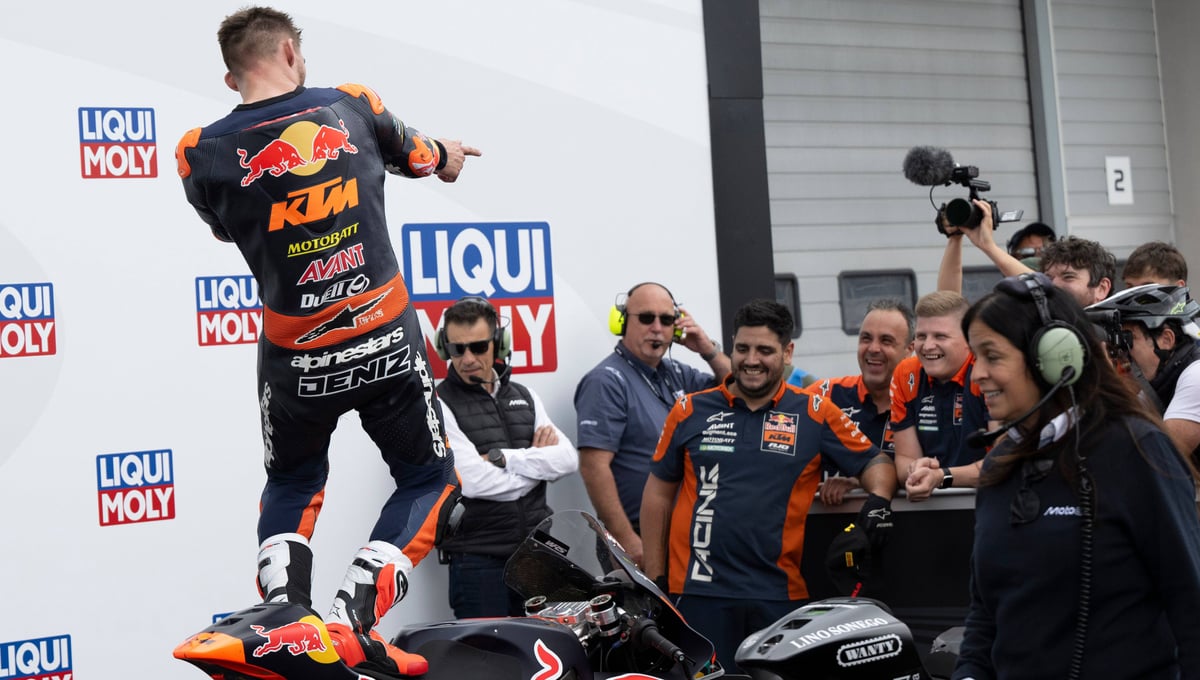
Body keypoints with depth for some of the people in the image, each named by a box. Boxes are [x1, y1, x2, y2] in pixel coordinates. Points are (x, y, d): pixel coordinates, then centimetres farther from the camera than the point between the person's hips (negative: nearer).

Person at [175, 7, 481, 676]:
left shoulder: (202, 153, -6)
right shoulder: (352, 106, -4)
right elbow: (417, 156, 18)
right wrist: (449, 154, 42)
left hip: (296, 360, 1)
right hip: (388, 343, -1)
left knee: (293, 484, 26)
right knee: (430, 481, 16)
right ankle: (355, 618, -5)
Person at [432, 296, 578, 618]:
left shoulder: (524, 396, 14)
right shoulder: (440, 404, -4)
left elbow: (568, 459, 1)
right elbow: (475, 481, -16)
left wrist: (505, 458, -12)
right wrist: (539, 460, -3)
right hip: (479, 559, -5)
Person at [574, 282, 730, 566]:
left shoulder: (677, 374, 12)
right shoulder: (607, 381, -12)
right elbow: (594, 466, -19)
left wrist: (710, 351, 0)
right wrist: (627, 540, -22)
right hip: (642, 539, -7)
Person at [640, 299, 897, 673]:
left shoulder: (815, 414, 4)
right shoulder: (689, 411, 6)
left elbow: (875, 461, 9)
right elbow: (658, 493, 11)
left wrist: (879, 499, -14)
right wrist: (655, 577, 7)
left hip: (781, 595, 0)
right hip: (699, 590, 0)